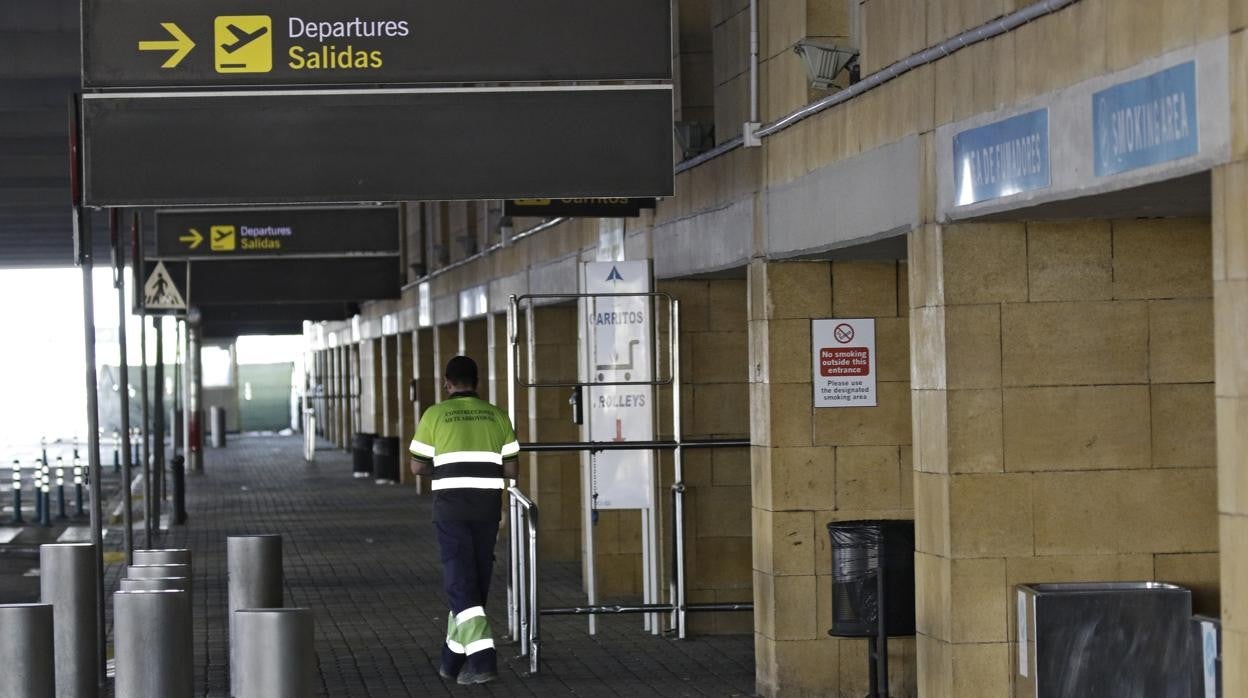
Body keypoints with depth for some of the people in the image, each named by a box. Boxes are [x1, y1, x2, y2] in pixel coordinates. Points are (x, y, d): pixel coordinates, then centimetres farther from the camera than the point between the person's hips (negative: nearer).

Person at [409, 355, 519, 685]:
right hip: (488, 506, 3)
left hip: (451, 506, -3)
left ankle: (482, 658, -21)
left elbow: (418, 466, 3)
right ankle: (453, 660, 23)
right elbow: (510, 469, 7)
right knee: (475, 584, 13)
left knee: (460, 583, -4)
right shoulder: (497, 416, 7)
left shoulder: (435, 415, -1)